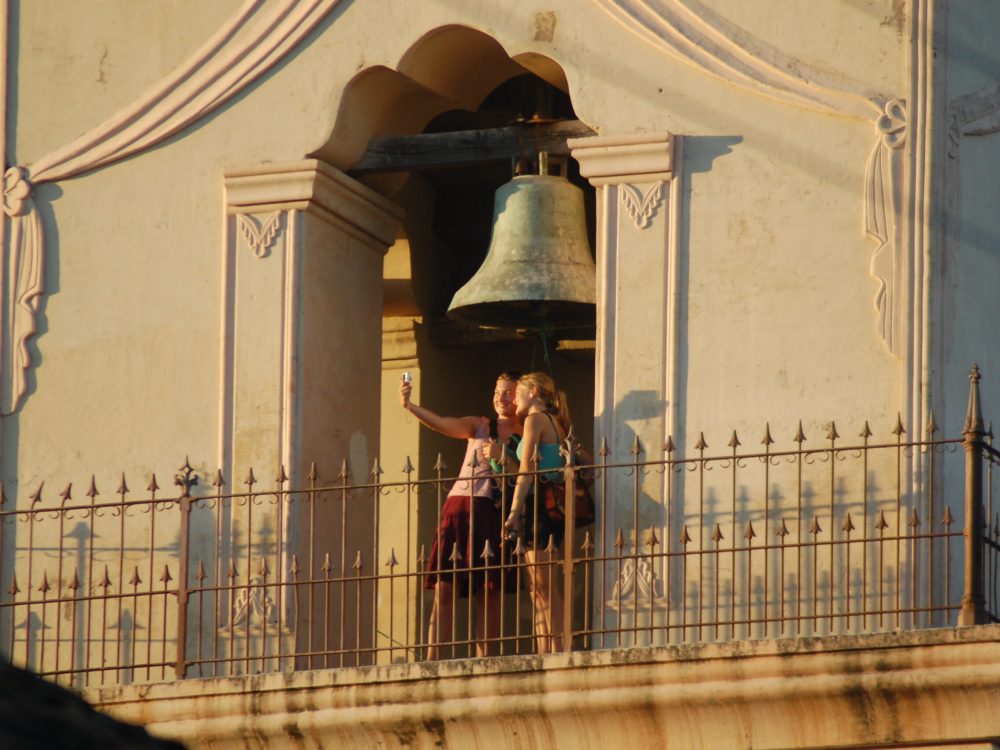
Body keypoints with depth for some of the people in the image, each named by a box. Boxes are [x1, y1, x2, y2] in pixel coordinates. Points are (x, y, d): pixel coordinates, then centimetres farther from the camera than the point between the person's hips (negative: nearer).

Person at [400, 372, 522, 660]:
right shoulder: (479, 426, 14)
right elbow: (442, 424, -2)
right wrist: (409, 406, -18)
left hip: (494, 514, -2)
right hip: (460, 506, 2)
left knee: (488, 593, -2)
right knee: (444, 589, -4)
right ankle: (432, 661, -6)